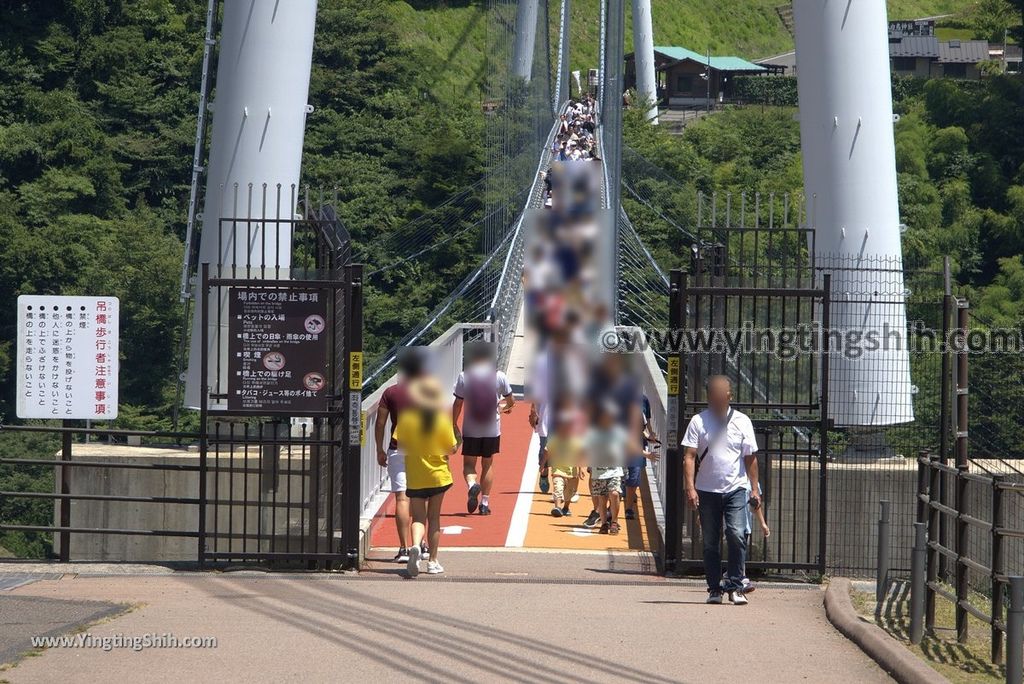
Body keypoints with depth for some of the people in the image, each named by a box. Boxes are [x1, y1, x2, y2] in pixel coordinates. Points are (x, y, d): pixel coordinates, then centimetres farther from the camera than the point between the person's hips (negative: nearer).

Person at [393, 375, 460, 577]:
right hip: (438, 475, 0)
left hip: (415, 477, 0)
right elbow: (452, 448, -6)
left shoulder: (407, 419, -9)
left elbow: (400, 445, -7)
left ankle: (415, 546, -27)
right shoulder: (443, 420, -9)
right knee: (434, 518, 12)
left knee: (418, 518, 3)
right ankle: (433, 561, 14)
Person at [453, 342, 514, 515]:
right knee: (487, 465, 12)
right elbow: (511, 402, 6)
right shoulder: (499, 376, -3)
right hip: (492, 429, 1)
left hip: (471, 429, -1)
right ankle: (485, 503, 10)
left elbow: (458, 404, -3)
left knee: (469, 464, 7)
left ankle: (472, 485, -24)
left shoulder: (464, 376, -5)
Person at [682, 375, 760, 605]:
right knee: (710, 542, 5)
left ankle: (735, 586, -9)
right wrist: (690, 488, -13)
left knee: (737, 535, -15)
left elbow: (750, 457, 10)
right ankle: (714, 588, 14)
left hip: (736, 489, 0)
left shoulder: (742, 422, 5)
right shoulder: (699, 421, 1)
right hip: (707, 491, 0)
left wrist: (754, 489, 6)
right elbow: (689, 456, -3)